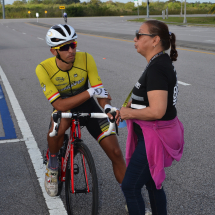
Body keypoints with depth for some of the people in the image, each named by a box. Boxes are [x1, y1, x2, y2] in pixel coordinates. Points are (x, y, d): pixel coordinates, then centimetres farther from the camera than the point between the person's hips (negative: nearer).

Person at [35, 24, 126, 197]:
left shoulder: (86, 59, -22)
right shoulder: (44, 68, -27)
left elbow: (100, 91, -19)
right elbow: (59, 105, -32)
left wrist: (107, 107, -41)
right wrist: (91, 92, -37)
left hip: (88, 107, 2)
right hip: (65, 108, -1)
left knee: (116, 153, -8)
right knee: (58, 126, -38)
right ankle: (52, 166, -5)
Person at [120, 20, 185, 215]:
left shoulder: (156, 68, -24)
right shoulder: (163, 63, 7)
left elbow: (157, 111, -31)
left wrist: (129, 113, -16)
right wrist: (134, 104, 7)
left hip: (155, 137, -10)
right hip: (157, 133, 10)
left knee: (130, 187, 1)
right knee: (153, 182, 23)